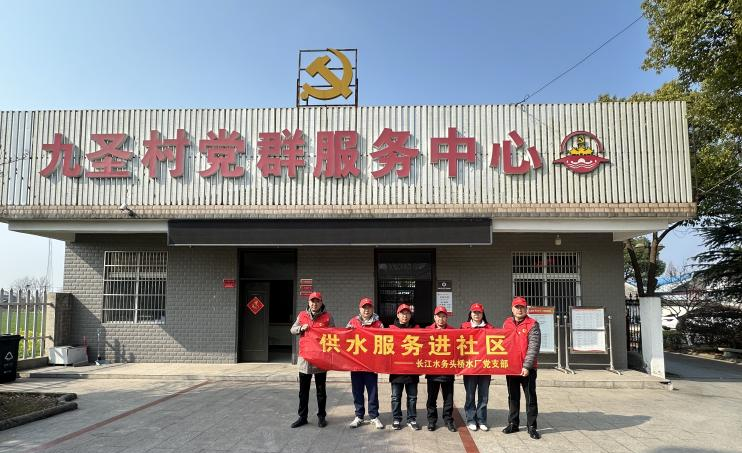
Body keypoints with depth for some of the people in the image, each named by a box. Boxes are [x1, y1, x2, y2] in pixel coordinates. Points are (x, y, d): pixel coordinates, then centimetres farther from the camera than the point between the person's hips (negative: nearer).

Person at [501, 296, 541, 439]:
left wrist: (527, 366, -21)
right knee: (513, 397, 14)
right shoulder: (507, 323, 8)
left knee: (530, 397, 2)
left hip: (527, 368, -5)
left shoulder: (532, 324, -8)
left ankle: (531, 426, 12)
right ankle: (513, 424, 24)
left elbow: (533, 347, -15)